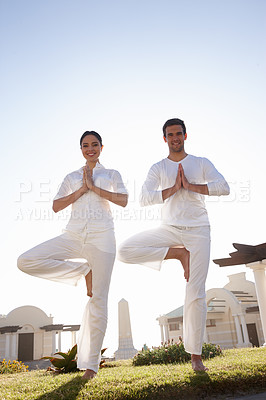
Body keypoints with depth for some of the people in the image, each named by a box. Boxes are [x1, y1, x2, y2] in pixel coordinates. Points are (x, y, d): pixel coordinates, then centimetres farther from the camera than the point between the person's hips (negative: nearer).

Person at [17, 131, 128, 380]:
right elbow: (56, 206, 7)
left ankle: (90, 364, 10)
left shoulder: (111, 174, 16)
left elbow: (123, 200, -2)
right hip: (73, 235, 3)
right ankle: (83, 270, -2)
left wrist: (94, 187, -5)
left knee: (98, 300, -4)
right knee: (26, 261, -17)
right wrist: (80, 190, -2)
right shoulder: (71, 177, 20)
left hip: (101, 236, -2)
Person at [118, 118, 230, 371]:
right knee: (125, 250, -18)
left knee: (196, 294, -4)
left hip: (197, 231, -1)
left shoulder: (201, 163, 7)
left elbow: (224, 188, -8)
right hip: (169, 229, 2)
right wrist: (174, 189, -15)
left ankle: (195, 355, 10)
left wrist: (190, 186, -13)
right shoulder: (158, 168, 7)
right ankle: (178, 254, -9)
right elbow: (144, 198, -7)